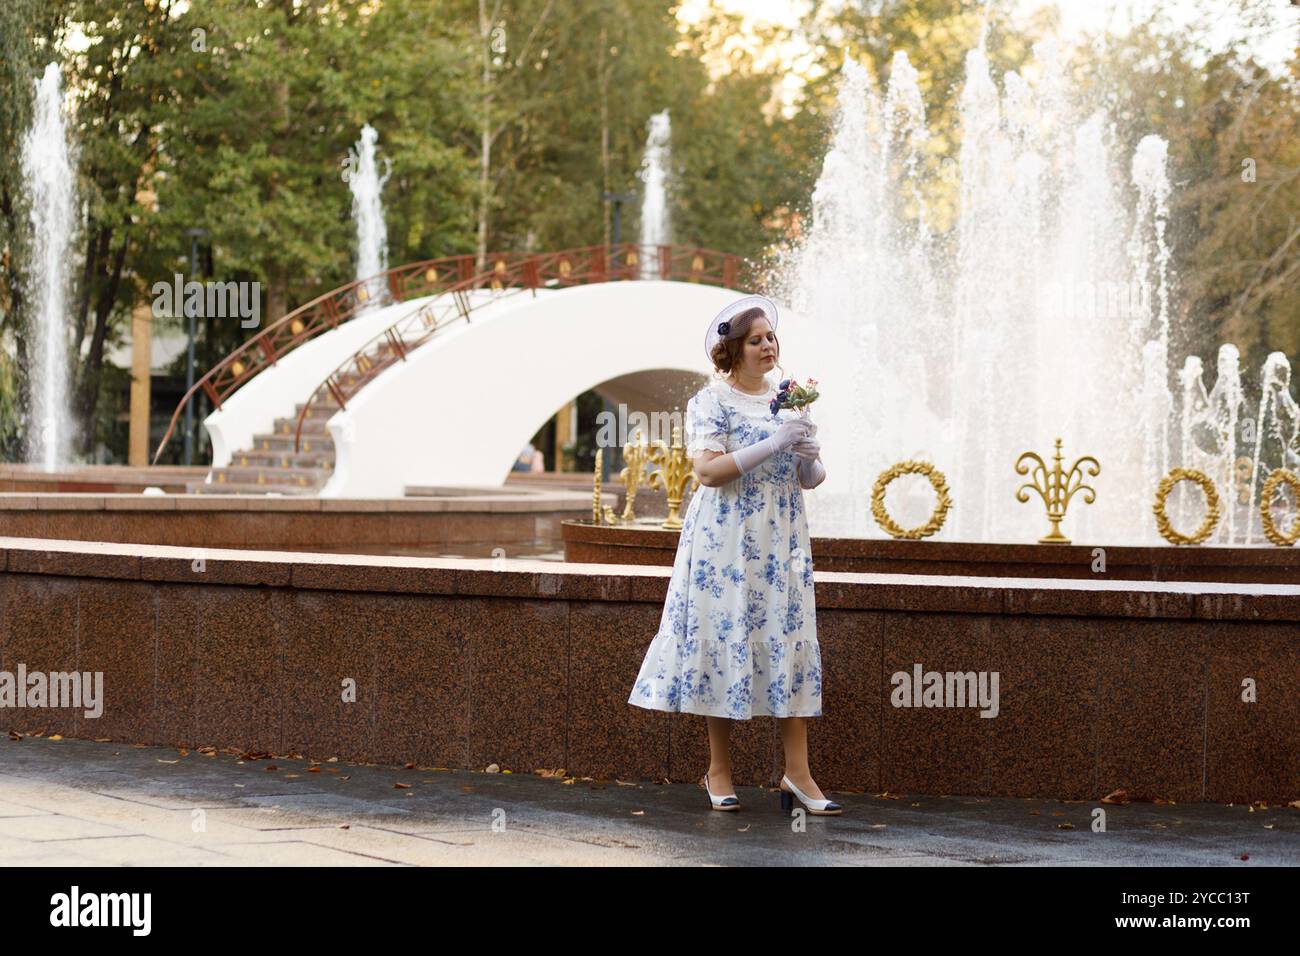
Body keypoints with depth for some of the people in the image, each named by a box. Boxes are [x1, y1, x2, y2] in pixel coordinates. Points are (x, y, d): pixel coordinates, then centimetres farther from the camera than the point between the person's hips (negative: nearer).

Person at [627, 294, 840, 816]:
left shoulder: (788, 401, 14)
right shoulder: (711, 400, -4)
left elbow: (809, 480, 16)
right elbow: (707, 469, -16)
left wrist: (809, 456, -7)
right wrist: (773, 445, -21)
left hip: (782, 542, 5)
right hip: (725, 542, -5)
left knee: (792, 643, -2)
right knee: (726, 641, -3)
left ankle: (797, 773, -3)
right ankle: (718, 770, 8)